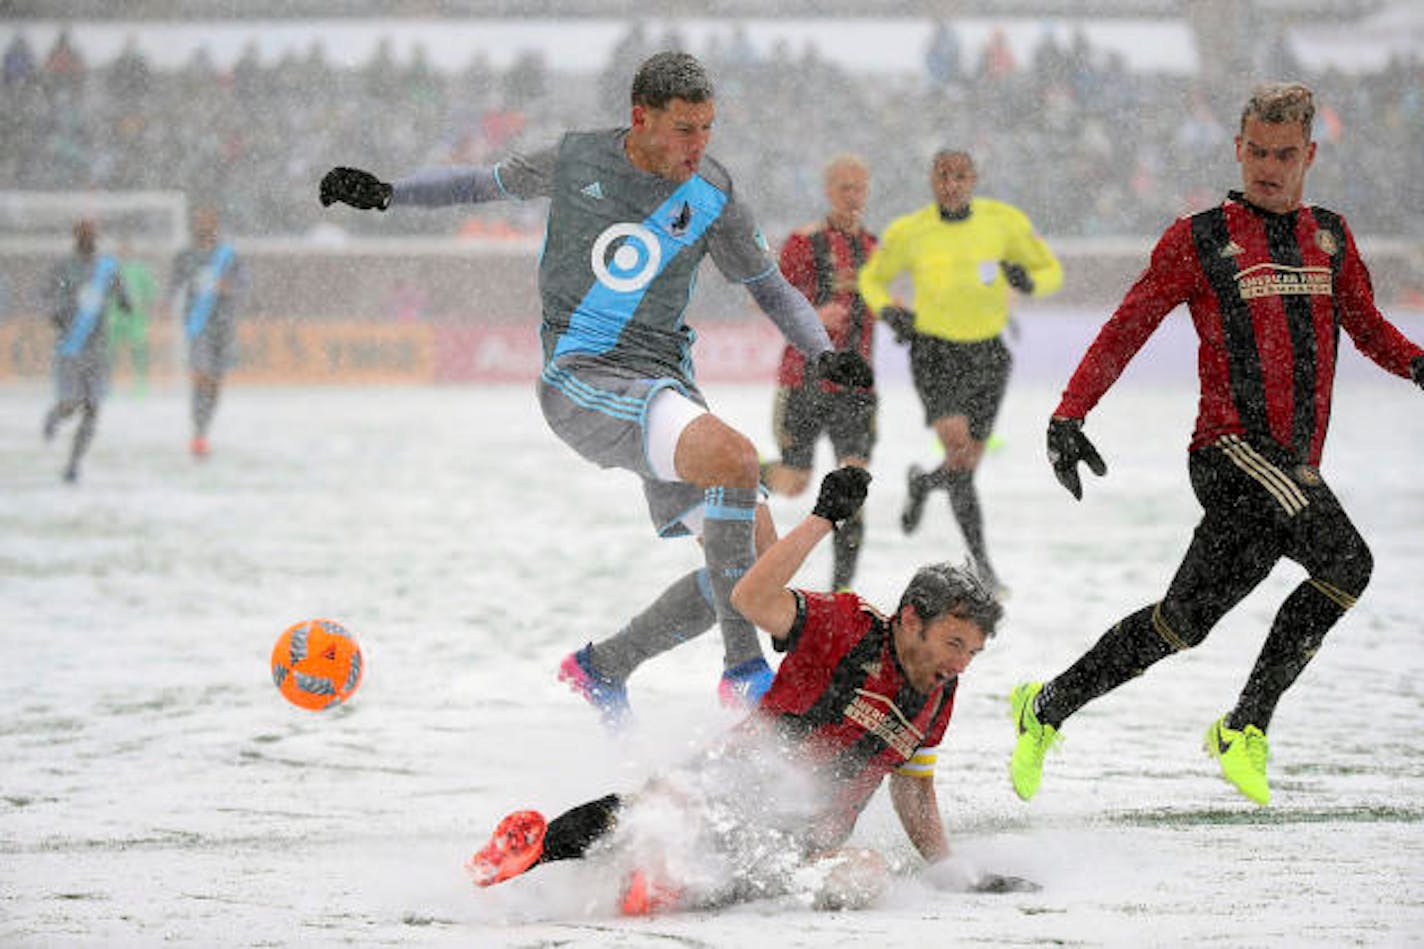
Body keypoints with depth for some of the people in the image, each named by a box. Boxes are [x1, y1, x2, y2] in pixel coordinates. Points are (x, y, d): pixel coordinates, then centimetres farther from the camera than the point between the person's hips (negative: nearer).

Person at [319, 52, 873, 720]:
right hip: (583, 379, -5)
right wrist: (386, 195, 4)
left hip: (665, 385, 5)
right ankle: (744, 668, -26)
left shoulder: (712, 196, 4)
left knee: (758, 551, -3)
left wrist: (822, 353, -2)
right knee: (735, 457, -31)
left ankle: (603, 666, 14)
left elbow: (769, 285, 15)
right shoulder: (575, 161, -1)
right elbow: (485, 184, 16)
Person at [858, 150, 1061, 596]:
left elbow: (1051, 271, 5)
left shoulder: (1004, 221, -6)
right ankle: (981, 562, -11)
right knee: (957, 444, -23)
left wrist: (1028, 281, -19)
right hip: (935, 352, -2)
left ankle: (922, 483, 44)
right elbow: (872, 278, 10)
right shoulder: (908, 232, -7)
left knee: (967, 466, 6)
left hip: (988, 353, 2)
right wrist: (888, 311, -11)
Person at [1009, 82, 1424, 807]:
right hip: (1234, 447, -6)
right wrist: (1068, 415, -8)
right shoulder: (1199, 240, 2)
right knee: (1345, 563, -25)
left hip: (1296, 468, 6)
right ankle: (1247, 726, -16)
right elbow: (1124, 332, 2)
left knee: (1181, 623, 5)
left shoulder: (1330, 237, 17)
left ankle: (1047, 707, 20)